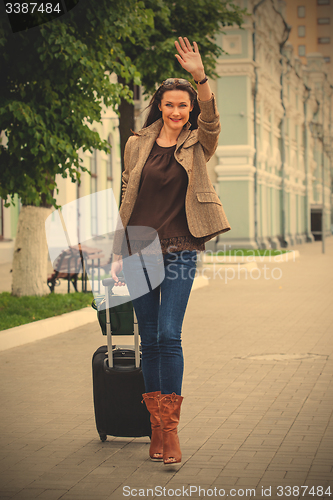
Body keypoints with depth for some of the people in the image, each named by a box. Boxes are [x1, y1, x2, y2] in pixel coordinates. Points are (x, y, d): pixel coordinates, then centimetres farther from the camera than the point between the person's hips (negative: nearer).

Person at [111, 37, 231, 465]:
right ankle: (156, 425, 14)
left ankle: (170, 427, -4)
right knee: (149, 339, 5)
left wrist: (200, 77, -33)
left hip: (179, 251, -2)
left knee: (169, 335, -11)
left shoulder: (198, 145, 4)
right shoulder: (138, 144, 8)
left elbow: (211, 119, -18)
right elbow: (126, 198, 11)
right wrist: (118, 252, 8)